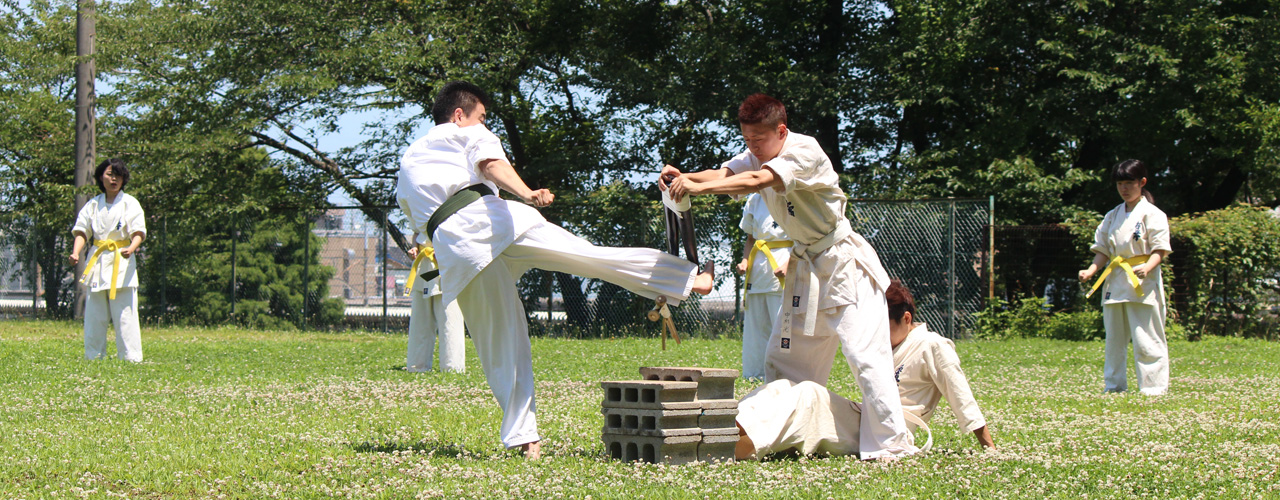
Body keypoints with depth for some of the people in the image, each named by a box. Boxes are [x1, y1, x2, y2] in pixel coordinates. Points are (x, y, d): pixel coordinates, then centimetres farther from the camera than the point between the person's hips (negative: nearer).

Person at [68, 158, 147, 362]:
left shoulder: (130, 204, 1)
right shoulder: (93, 205, 11)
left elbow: (139, 232, -5)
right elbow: (82, 231, 8)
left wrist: (131, 248, -26)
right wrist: (76, 253, -10)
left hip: (122, 262, -4)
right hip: (97, 262, 4)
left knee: (125, 314, -9)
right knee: (94, 315, 5)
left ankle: (131, 359, -8)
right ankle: (93, 358, 13)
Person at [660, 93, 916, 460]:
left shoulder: (805, 152, -21)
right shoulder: (756, 156, 5)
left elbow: (758, 180, -36)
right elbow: (723, 174, -12)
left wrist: (698, 187, -45)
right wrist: (683, 178, -33)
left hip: (843, 264, -9)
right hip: (807, 267, 9)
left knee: (863, 354, -15)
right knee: (783, 359, 10)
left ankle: (892, 444, -14)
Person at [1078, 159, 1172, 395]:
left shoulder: (1152, 214, -3)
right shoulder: (1112, 216, 14)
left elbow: (1160, 249, -9)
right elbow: (1103, 250, 15)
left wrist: (1147, 268, -26)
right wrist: (1091, 270, -1)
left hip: (1142, 285, -6)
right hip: (1115, 283, 6)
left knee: (1146, 339, -9)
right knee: (1114, 340, 10)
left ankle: (1154, 387, -6)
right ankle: (1113, 386, 17)